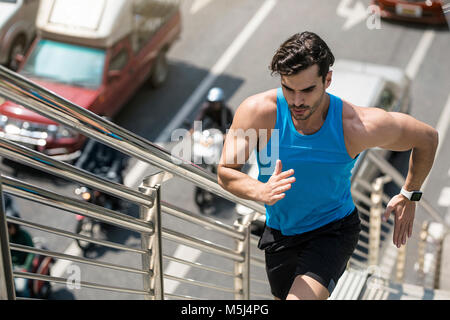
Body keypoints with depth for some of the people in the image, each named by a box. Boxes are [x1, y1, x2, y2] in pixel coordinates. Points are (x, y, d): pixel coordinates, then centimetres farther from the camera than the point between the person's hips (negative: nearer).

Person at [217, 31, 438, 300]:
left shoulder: (356, 126, -27)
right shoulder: (258, 111, -24)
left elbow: (427, 138, -10)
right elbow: (225, 172, -20)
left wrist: (409, 196, 0)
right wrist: (262, 191, -41)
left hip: (334, 230, -3)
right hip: (279, 231, 3)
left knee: (301, 297, -25)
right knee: (284, 296, 24)